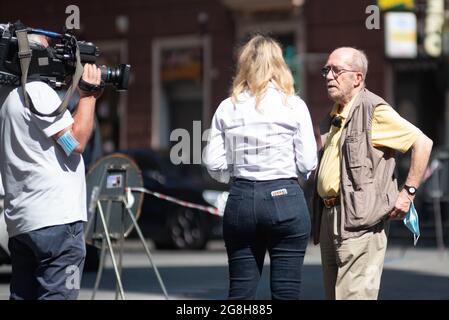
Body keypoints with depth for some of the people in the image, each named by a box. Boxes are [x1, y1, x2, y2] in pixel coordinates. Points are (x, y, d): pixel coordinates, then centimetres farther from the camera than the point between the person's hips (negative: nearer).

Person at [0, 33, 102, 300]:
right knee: (57, 294, -11)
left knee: (23, 295, 7)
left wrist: (87, 97, 18)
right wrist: (89, 95, -2)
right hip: (57, 218, -9)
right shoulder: (37, 90, -10)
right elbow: (76, 141, -12)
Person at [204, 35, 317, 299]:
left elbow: (214, 165, 1)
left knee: (240, 291, 8)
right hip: (285, 199, -3)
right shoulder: (294, 106, -3)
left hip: (241, 199, 3)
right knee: (286, 292, 0)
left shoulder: (227, 108, 3)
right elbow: (307, 165, -5)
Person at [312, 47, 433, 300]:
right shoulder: (334, 117, 19)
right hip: (328, 217, 9)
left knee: (354, 294, -14)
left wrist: (409, 191, -14)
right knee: (333, 293, 11)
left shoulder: (374, 111, -9)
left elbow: (422, 142, -12)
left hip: (360, 221, -9)